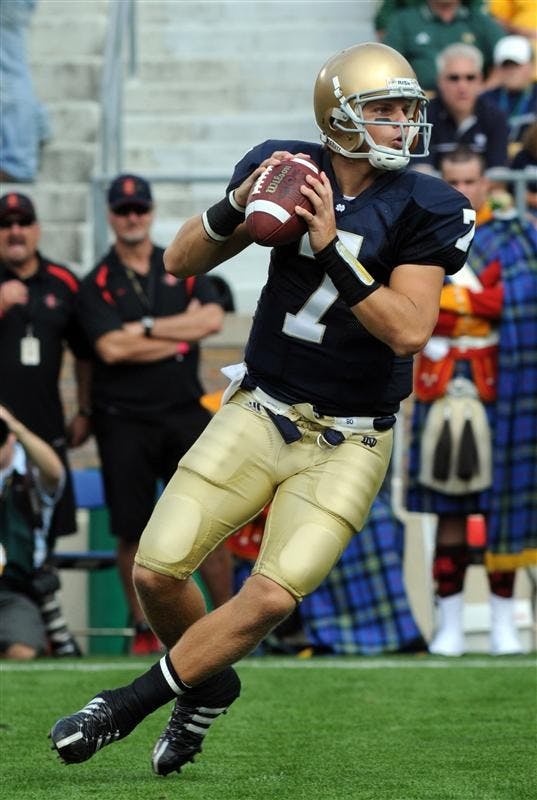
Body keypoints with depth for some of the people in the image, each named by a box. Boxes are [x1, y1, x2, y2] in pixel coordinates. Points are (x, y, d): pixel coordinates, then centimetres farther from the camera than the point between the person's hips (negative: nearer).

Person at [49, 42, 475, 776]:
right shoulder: (286, 169, -5)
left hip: (346, 443, -2)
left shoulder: (423, 210, -12)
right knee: (157, 569, -5)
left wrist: (331, 248, -28)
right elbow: (180, 261, 1)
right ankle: (209, 686, 26)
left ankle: (131, 704, 3)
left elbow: (410, 331, -21)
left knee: (273, 597, -16)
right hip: (260, 412, 3)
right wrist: (237, 208, -19)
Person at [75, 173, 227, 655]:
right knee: (133, 530, 1)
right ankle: (144, 629, 11)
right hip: (124, 420, -1)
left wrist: (146, 329, -10)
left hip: (186, 413, 1)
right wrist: (180, 333, -8)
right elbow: (111, 349, -13)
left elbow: (213, 319, -6)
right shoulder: (97, 284, 2)